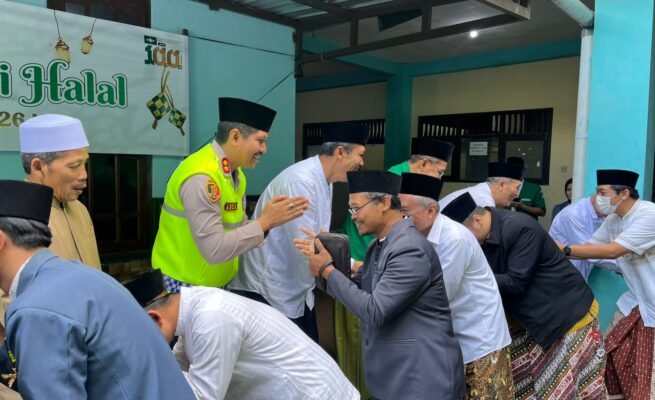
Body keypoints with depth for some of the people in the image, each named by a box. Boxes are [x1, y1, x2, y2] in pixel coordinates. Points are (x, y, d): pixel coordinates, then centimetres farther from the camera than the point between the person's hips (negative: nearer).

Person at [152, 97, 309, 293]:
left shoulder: (235, 172, 2)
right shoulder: (201, 178, -25)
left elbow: (237, 229, 5)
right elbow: (214, 250, -28)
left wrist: (267, 222, -11)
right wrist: (264, 221, -24)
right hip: (183, 285, -8)